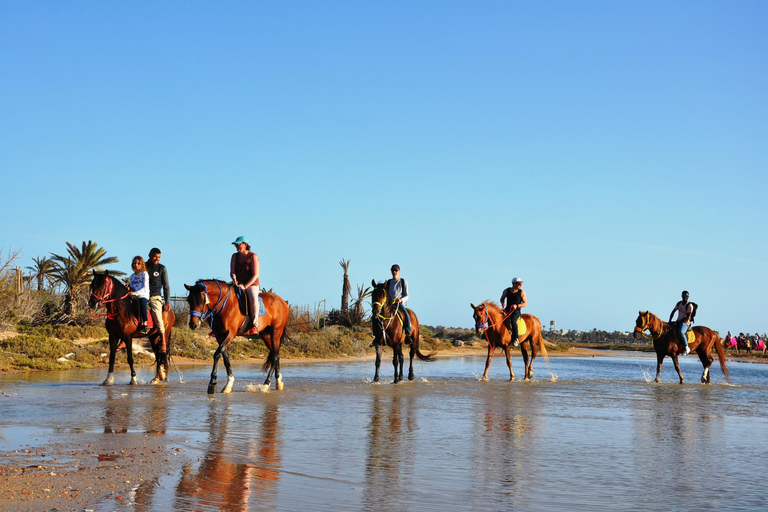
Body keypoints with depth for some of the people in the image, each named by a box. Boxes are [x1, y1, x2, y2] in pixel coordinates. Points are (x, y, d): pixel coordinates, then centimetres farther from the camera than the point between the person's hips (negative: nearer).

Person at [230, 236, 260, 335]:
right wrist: (234, 279, -17)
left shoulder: (253, 256, -5)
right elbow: (232, 271, 7)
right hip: (238, 284, 5)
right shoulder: (235, 256, 11)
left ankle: (255, 325, -33)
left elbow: (255, 275, -11)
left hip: (251, 284, -5)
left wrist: (245, 286, -20)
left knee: (253, 299, -36)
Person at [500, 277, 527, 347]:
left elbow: (525, 303, 3)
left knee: (513, 320, -32)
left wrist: (517, 306, -14)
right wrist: (503, 302, -4)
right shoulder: (506, 291, 7)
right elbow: (502, 299, 20)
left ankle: (516, 339, -26)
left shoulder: (522, 292, 2)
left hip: (516, 311, -3)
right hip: (508, 310, 3)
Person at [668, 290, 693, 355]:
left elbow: (688, 317, -16)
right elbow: (673, 312, 15)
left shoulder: (689, 305, -10)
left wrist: (678, 321, -19)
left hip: (685, 323, -8)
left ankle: (687, 347, -22)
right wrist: (670, 321, 3)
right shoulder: (679, 303, 11)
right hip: (678, 322, 8)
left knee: (680, 332, -36)